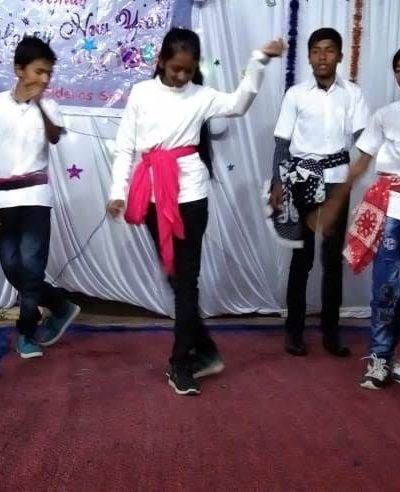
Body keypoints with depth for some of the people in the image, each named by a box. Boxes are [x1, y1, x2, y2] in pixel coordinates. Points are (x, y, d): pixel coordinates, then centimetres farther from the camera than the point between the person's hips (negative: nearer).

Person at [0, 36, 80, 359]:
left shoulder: (48, 106, 3)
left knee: (31, 265, -6)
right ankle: (61, 308, 22)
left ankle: (27, 330, 13)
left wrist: (39, 104, -24)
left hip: (35, 195, -1)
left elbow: (55, 138, -15)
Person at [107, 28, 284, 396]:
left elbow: (239, 104, -12)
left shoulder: (202, 96, 4)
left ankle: (180, 363, 8)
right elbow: (125, 147, 6)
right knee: (173, 275, 10)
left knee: (186, 278, -2)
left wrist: (259, 61, -20)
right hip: (153, 195, 3)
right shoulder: (141, 93, 7)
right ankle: (205, 350, 25)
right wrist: (118, 191, -1)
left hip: (189, 194, -3)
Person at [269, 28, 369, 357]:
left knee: (334, 256, 5)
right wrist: (277, 183, -4)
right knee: (302, 256, 4)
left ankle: (331, 331, 16)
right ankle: (295, 329, 14)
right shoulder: (296, 94, 2)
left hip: (336, 180, 1)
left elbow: (362, 139, -2)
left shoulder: (353, 94, 5)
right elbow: (282, 142, 2)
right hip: (302, 179, -1)